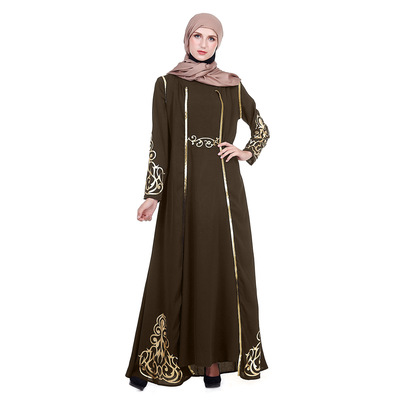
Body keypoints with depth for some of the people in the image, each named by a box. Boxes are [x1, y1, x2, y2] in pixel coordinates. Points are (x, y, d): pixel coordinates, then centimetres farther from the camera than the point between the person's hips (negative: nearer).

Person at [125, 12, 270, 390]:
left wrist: (247, 152, 2)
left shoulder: (232, 85, 11)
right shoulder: (167, 84, 6)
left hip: (222, 188, 2)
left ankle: (213, 357, 17)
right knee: (176, 269, 1)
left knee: (221, 269, 2)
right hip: (182, 189, -1)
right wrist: (153, 194, -8)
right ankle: (154, 361, 16)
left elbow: (261, 127, 21)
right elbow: (159, 142, 0)